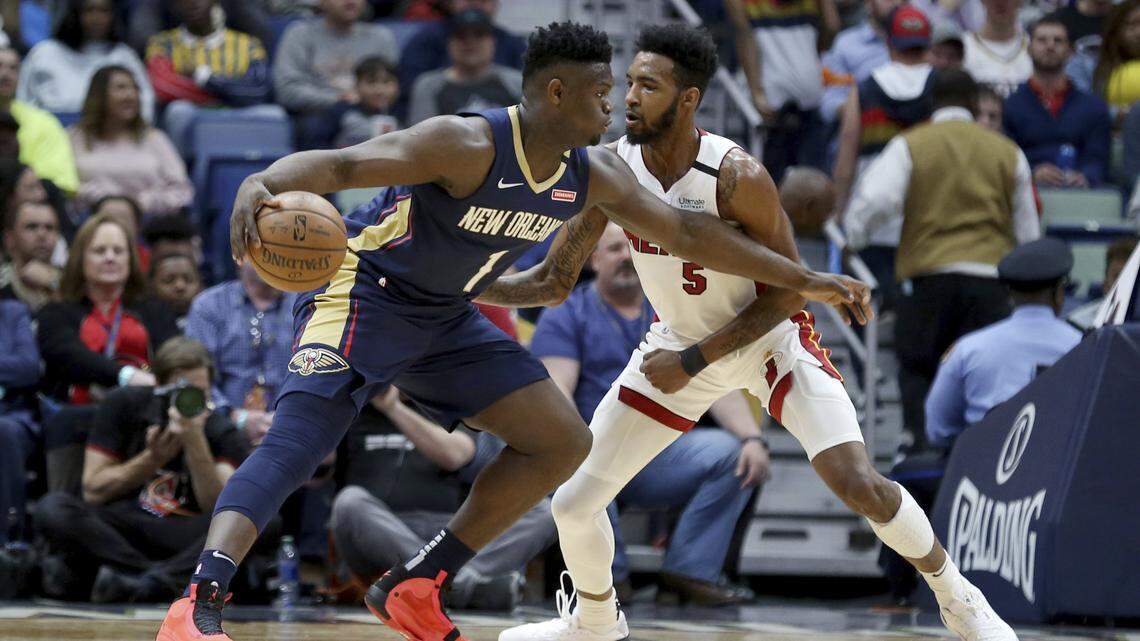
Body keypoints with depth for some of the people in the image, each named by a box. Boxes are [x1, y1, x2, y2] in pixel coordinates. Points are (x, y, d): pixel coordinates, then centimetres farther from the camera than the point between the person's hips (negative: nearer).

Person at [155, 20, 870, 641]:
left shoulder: (594, 176, -4)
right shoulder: (469, 145, -27)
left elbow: (686, 232, 7)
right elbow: (340, 164, -36)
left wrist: (805, 280, 10)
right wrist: (262, 183, -58)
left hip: (448, 318, 8)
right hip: (365, 294, -8)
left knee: (563, 443, 5)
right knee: (294, 444, -27)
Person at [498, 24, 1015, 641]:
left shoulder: (738, 177, -28)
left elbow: (787, 293, -20)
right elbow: (554, 277, -2)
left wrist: (693, 362, -23)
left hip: (771, 337, -4)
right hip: (679, 341, 4)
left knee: (861, 486, -19)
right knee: (574, 502, 0)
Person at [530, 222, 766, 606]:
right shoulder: (565, 318, 7)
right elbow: (557, 392, -7)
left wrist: (752, 438, -12)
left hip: (658, 452, 3)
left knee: (733, 453, -24)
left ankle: (690, 569, -17)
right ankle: (609, 573, -22)